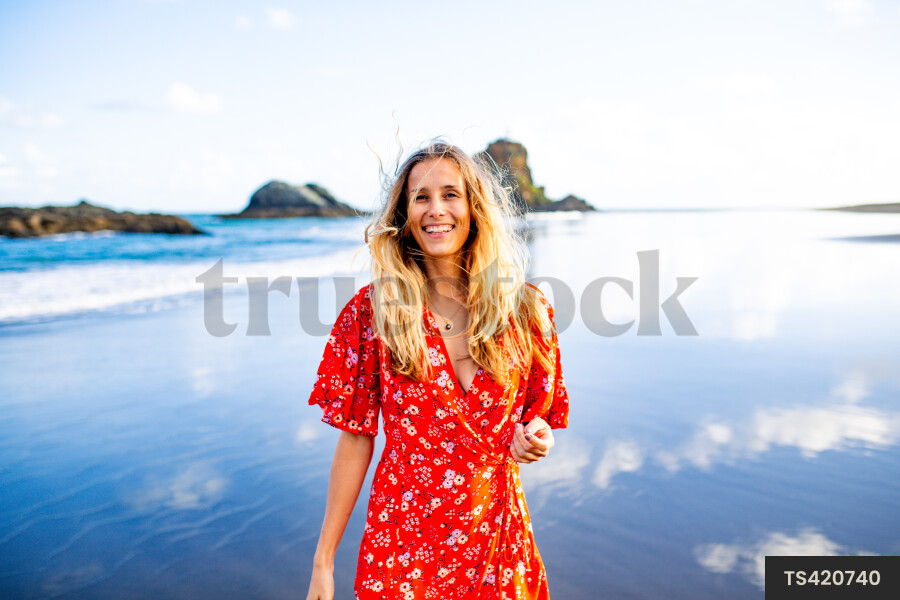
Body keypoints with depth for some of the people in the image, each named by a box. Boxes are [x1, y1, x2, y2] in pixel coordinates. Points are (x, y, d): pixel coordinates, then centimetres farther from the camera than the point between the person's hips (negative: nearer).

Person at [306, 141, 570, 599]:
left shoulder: (525, 308, -4)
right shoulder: (372, 310, -9)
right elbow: (355, 438, -5)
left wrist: (533, 440, -14)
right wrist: (323, 562, -4)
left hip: (498, 538, 2)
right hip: (401, 540, -1)